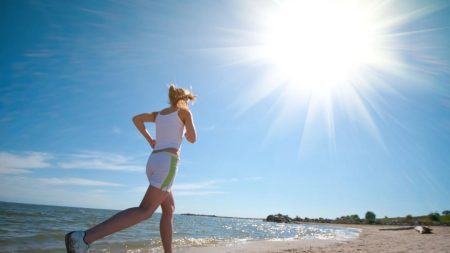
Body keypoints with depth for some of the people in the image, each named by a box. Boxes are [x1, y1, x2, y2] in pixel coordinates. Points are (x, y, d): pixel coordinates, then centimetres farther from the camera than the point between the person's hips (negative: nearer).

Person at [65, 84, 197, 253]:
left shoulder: (159, 114, 22)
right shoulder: (184, 112, 5)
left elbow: (136, 119, 19)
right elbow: (192, 139, 1)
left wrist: (150, 140, 19)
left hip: (154, 161, 9)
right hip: (168, 162, -8)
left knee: (169, 209, 15)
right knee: (145, 211, -16)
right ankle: (84, 237, -27)